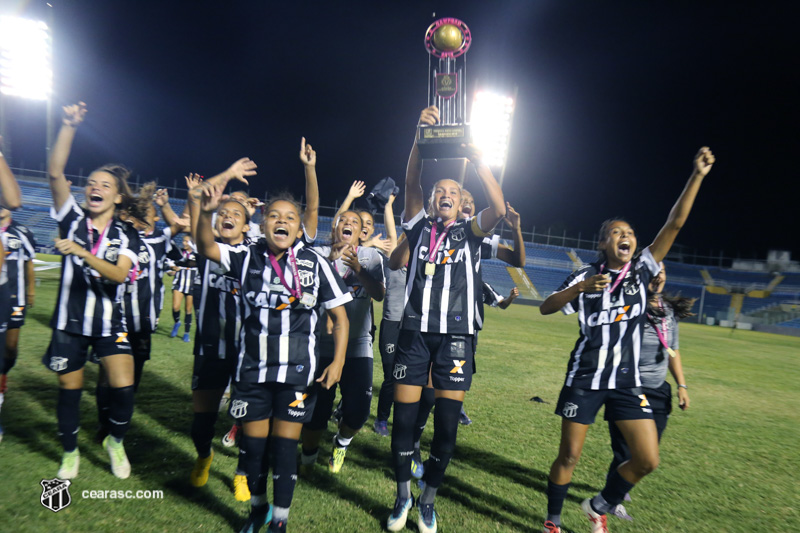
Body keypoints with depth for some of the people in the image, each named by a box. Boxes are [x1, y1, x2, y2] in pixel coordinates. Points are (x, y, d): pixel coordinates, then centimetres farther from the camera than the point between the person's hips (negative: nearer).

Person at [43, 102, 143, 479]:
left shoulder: (126, 236, -1)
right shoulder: (73, 219, 0)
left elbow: (119, 274, -17)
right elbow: (55, 172, -13)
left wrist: (84, 253, -31)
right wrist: (69, 126, -19)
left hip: (109, 323, -1)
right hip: (69, 321, 1)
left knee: (124, 387, -10)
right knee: (69, 389, 12)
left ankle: (115, 441, 20)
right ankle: (70, 452, 36)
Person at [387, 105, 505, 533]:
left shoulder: (470, 232, 10)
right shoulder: (419, 226, 10)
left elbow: (499, 208, -9)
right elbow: (411, 184, -3)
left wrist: (475, 157, -13)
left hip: (455, 335, 0)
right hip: (415, 332, 0)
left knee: (447, 423, 3)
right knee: (403, 417, 3)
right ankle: (403, 495, 26)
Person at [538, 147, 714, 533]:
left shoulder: (641, 270, 4)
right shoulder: (585, 276, -4)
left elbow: (674, 224, -4)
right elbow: (545, 308, -13)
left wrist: (697, 176, -10)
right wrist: (581, 287, -27)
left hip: (627, 380, 3)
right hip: (585, 377, -3)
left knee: (647, 460, 1)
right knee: (569, 456, 4)